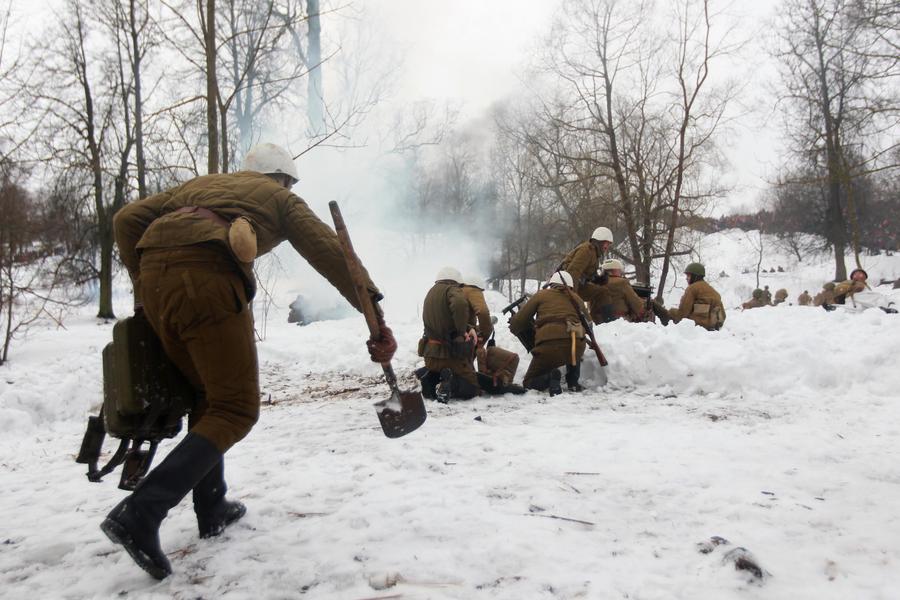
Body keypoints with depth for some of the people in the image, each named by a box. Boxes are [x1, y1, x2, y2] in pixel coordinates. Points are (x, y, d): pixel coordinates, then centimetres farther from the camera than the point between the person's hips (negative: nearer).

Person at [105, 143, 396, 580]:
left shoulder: (200, 184, 35)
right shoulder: (279, 198, 22)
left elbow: (126, 220, 23)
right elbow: (331, 254, 9)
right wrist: (376, 318, 4)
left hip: (153, 275, 6)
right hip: (207, 280, -6)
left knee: (206, 396, 21)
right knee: (235, 408, 1)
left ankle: (212, 509, 27)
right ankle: (140, 514, -12)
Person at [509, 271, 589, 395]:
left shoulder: (541, 295, 15)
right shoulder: (576, 298, 23)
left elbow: (519, 321, 13)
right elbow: (586, 323, 29)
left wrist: (514, 328, 35)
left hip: (548, 345, -3)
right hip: (577, 346, 3)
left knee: (529, 382, 16)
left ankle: (550, 377, -15)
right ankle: (573, 383, 22)